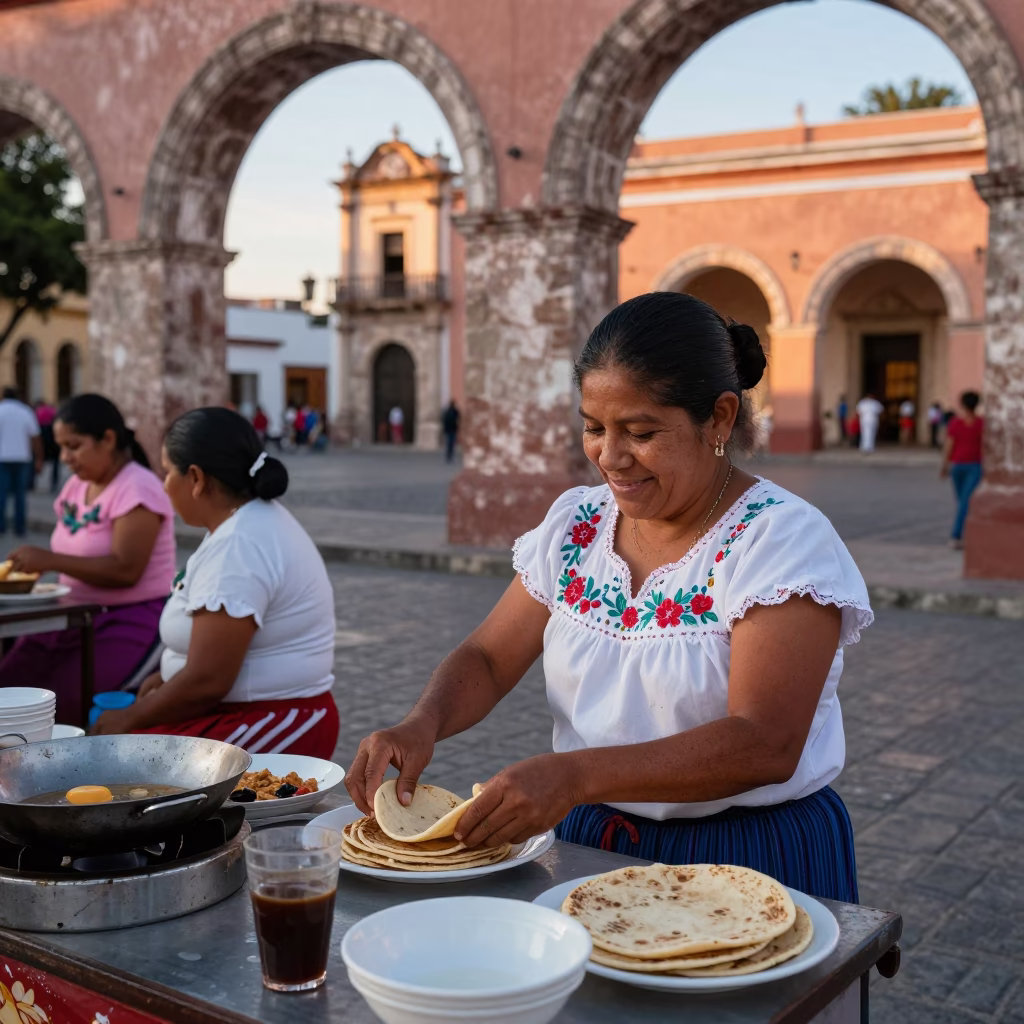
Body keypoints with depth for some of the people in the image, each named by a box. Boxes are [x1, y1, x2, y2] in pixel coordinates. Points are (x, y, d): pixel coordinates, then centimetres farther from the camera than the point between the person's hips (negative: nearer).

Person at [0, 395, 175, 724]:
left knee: (58, 704, -23)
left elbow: (125, 570, -22)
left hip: (133, 621, -8)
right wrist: (35, 566, -5)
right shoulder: (77, 485, 12)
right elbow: (76, 553, 14)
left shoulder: (137, 488, -14)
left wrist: (50, 561, -25)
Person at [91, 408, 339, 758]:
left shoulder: (237, 547, -22)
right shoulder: (256, 519, 10)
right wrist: (166, 677, 13)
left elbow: (206, 682, -24)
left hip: (269, 730, -10)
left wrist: (130, 719, -9)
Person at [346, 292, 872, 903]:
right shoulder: (576, 523, 5)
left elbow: (766, 745, -24)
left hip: (755, 860, -4)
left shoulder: (784, 539, -15)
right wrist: (423, 724, -14)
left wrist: (576, 776, -34)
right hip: (592, 845, 4)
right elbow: (489, 659, 9)